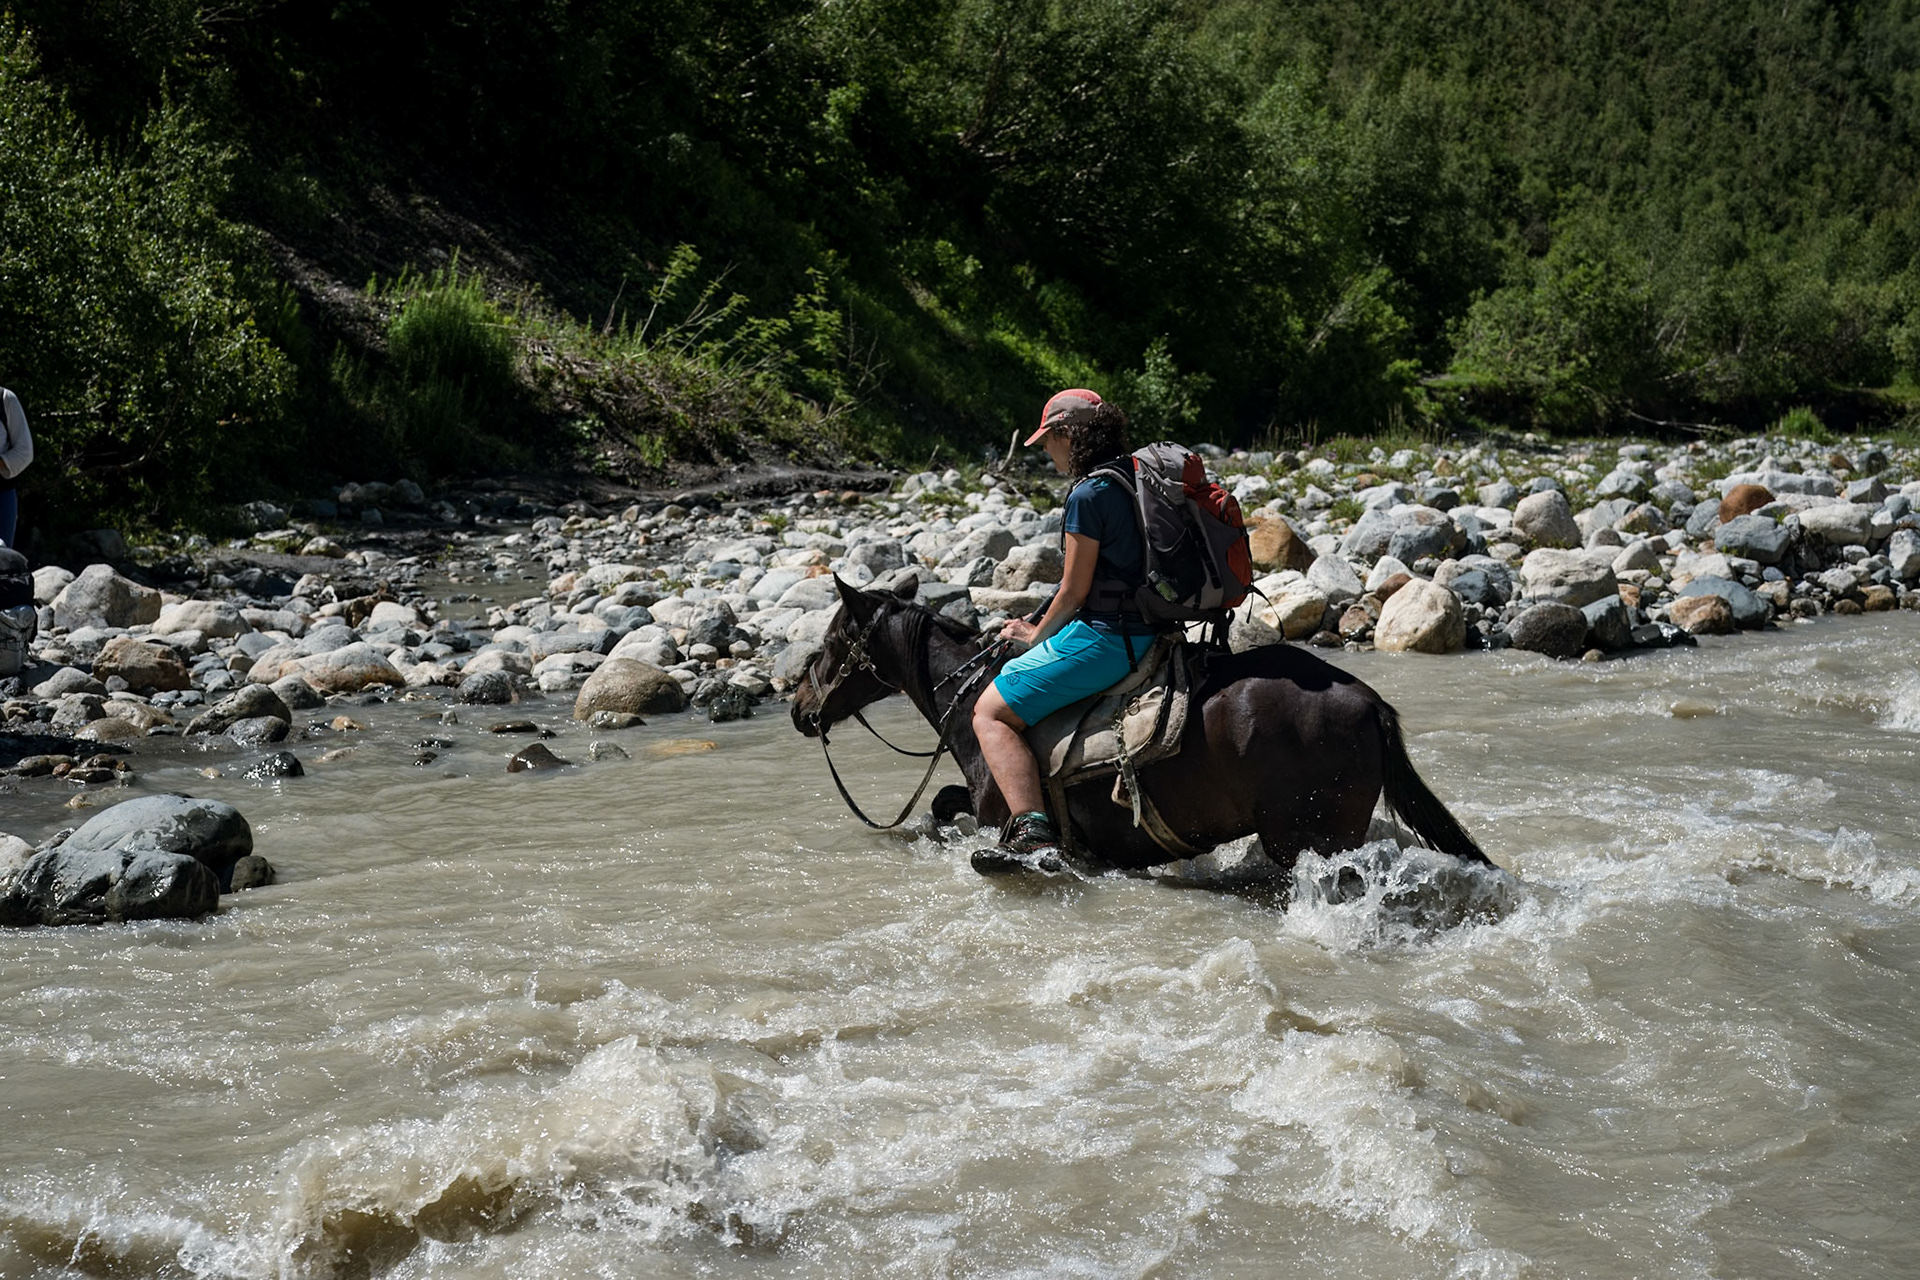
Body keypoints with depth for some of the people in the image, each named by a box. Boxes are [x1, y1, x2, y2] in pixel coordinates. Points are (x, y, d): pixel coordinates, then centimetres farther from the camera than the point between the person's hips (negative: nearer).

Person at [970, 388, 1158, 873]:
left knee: (991, 713, -6)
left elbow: (1074, 592, -14)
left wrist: (1035, 636, 4)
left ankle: (1032, 834, -23)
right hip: (1147, 630, 10)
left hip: (1104, 636, -10)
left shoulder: (1088, 495, -16)